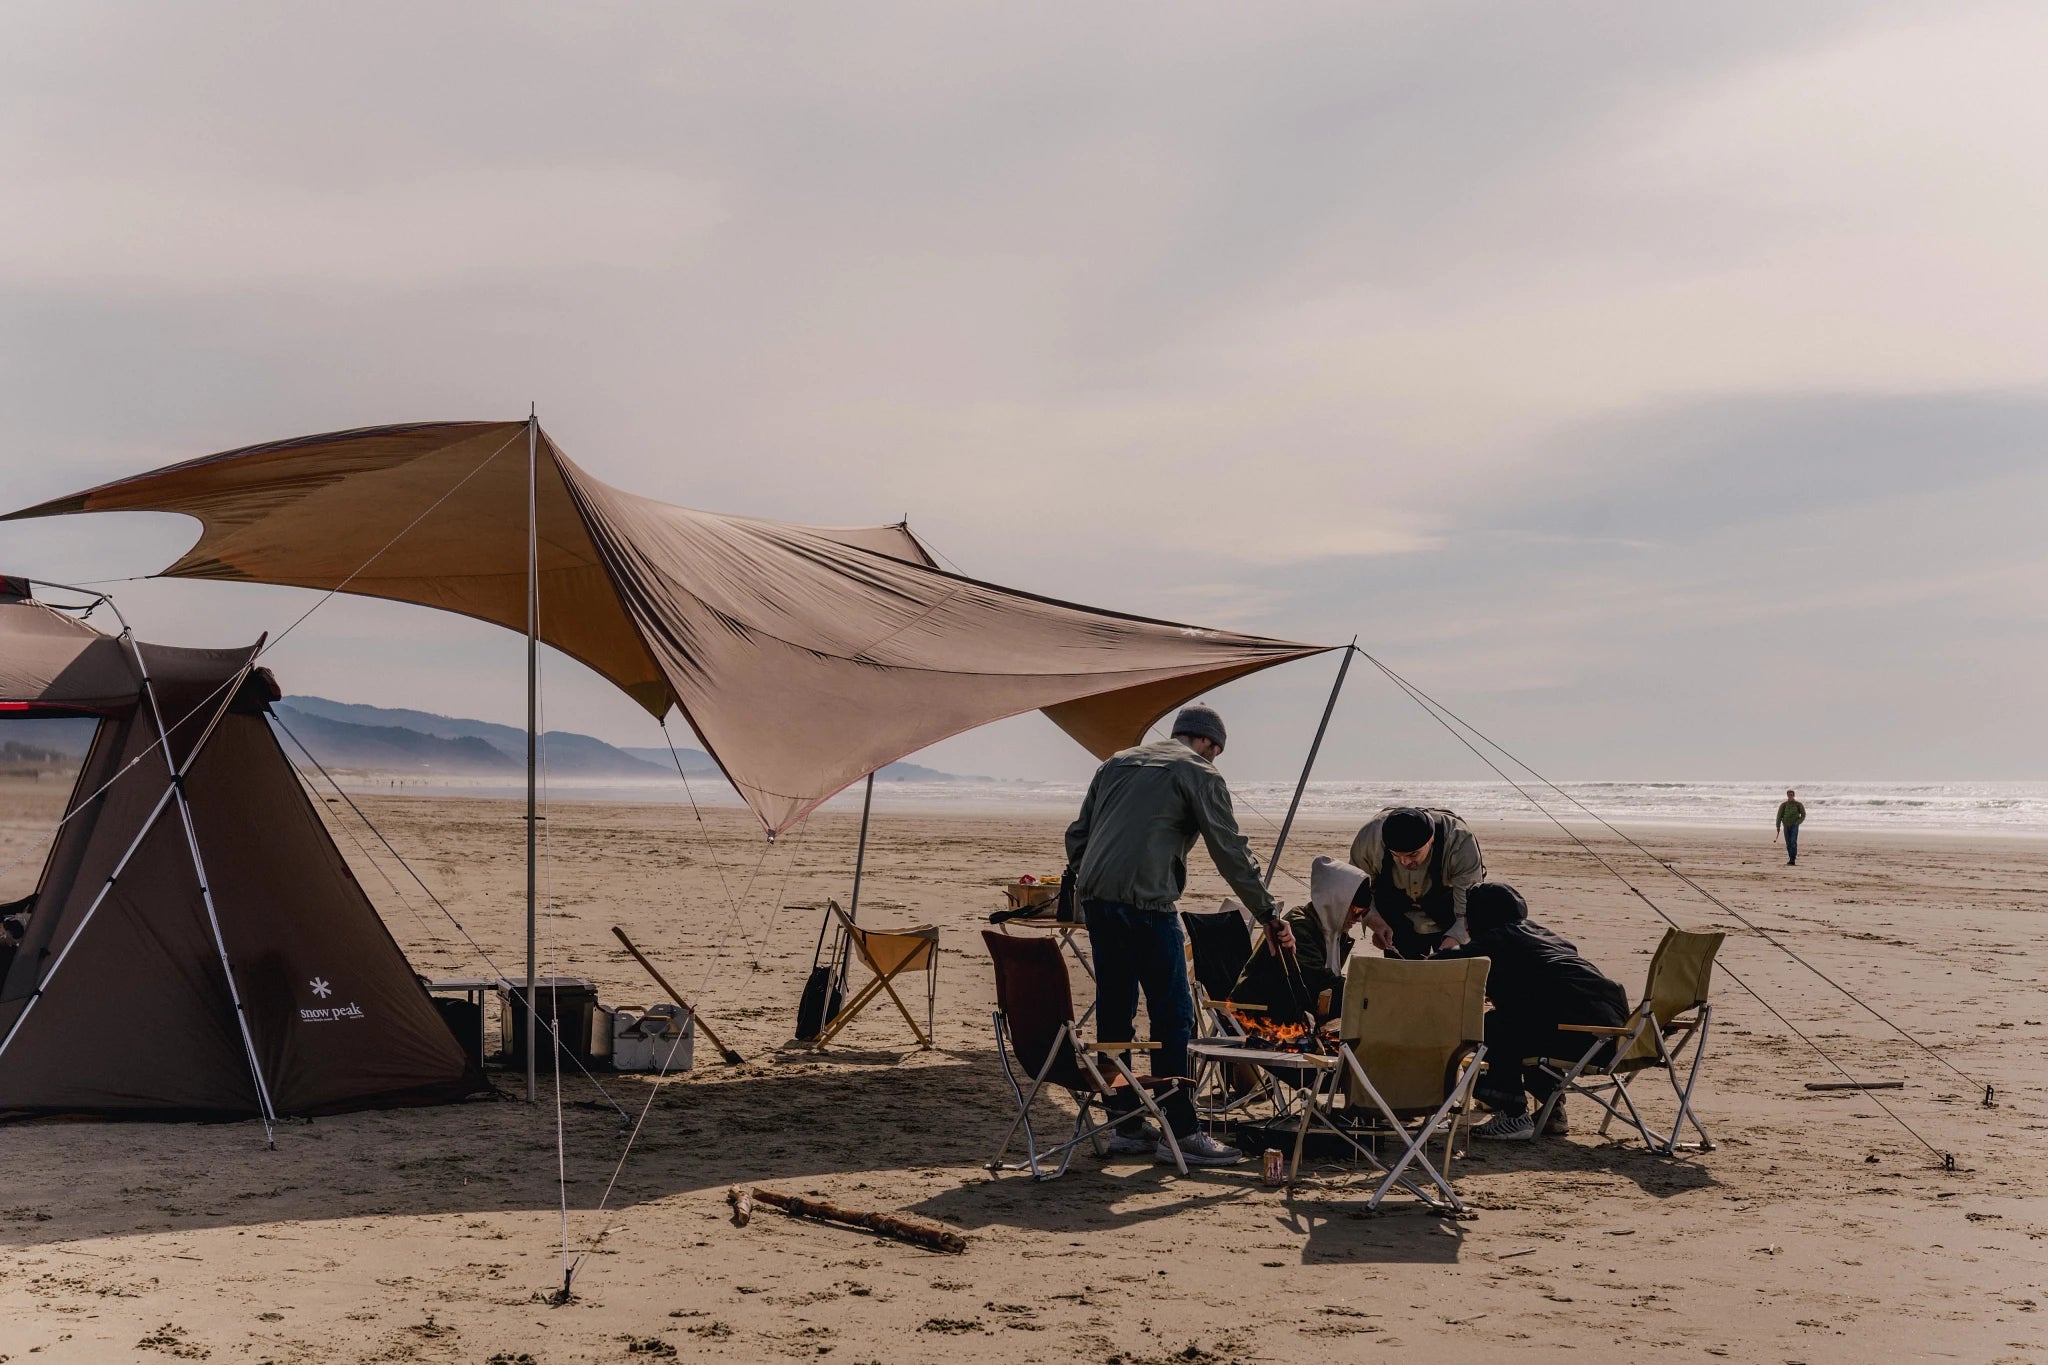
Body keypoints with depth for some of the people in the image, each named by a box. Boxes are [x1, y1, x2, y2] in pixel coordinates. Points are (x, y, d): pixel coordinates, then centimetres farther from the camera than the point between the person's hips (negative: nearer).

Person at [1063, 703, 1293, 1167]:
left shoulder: (1116, 763, 23)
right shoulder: (1200, 773, 3)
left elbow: (1077, 833, 23)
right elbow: (1231, 852, 0)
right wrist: (1268, 915, 3)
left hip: (1094, 895, 7)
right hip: (1144, 901, -7)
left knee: (1114, 1008, 13)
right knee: (1172, 1014, -2)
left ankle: (1125, 1123, 19)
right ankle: (1180, 1133, -2)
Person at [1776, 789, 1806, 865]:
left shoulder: (1798, 804, 1)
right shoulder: (1783, 804, 5)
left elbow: (1803, 814, 8)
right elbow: (1779, 815, 5)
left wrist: (1798, 822, -7)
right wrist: (1778, 826, -2)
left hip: (1794, 825, -3)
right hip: (1786, 825, 3)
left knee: (1793, 842, -16)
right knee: (1788, 843, 5)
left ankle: (1792, 860, -20)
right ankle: (1791, 859, 15)